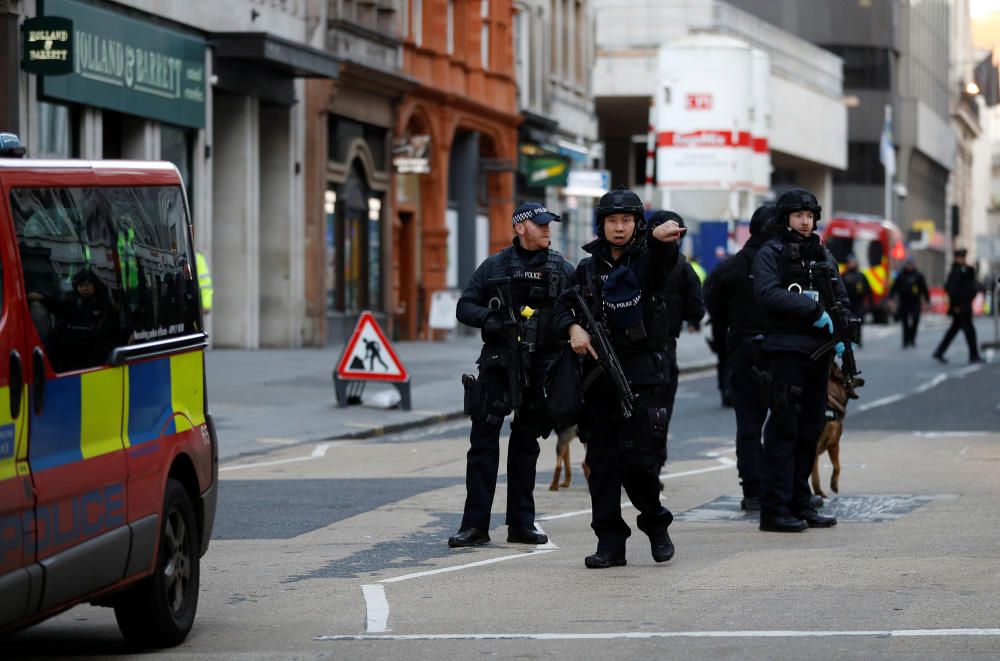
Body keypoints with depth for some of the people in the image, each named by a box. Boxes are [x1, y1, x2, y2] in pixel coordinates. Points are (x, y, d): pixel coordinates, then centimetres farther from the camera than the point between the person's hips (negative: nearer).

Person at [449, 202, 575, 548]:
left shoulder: (562, 269, 8)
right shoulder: (494, 267, 5)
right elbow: (465, 307, 6)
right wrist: (489, 318, -13)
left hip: (542, 367, 1)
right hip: (499, 364, -1)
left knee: (526, 445, 9)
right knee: (484, 441, -6)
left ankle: (521, 524, 15)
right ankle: (475, 525, -3)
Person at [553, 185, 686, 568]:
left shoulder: (647, 260, 0)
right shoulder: (588, 269, 10)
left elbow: (663, 259, -22)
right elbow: (564, 304, 18)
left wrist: (663, 237, -46)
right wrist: (573, 327, -5)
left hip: (642, 375, -3)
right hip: (600, 374, 3)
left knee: (640, 458, -8)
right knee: (602, 461, 2)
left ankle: (656, 524, 16)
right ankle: (610, 543, 6)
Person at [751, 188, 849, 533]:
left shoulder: (823, 257, 18)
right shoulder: (770, 254, -2)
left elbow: (841, 300, 19)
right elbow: (767, 293, -18)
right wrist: (814, 310, -20)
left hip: (818, 353, 7)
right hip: (785, 351, -7)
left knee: (811, 430, 9)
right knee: (784, 430, -9)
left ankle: (799, 504, 17)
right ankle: (774, 510, -8)